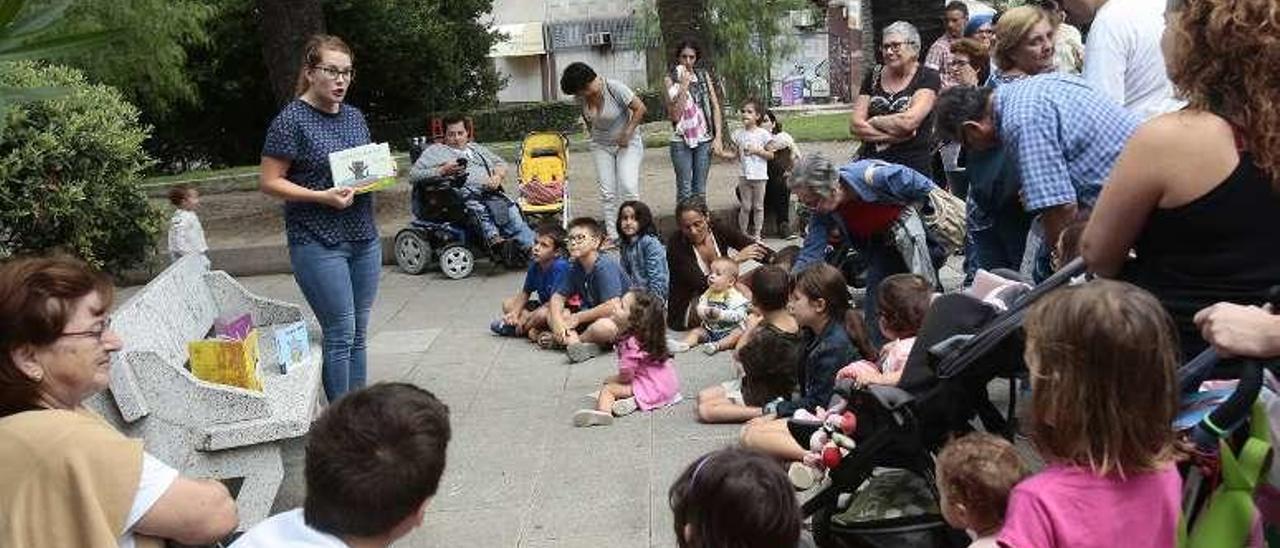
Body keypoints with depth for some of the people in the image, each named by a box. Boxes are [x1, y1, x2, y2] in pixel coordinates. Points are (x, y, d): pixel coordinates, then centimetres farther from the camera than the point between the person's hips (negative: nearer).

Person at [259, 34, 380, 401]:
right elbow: (270, 183, -9)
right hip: (318, 243, -7)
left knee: (358, 333, 11)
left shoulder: (354, 116, 12)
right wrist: (322, 197, -20)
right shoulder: (291, 120, -9)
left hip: (364, 239, 7)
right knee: (340, 334, -5)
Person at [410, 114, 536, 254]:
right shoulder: (435, 151, 21)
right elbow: (413, 175, 11)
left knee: (511, 209, -27)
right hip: (461, 192, -3)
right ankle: (493, 239, -57)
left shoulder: (477, 149, 34)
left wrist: (497, 176, 4)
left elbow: (501, 163, 29)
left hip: (488, 190, 3)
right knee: (479, 209, -38)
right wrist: (442, 171, -3)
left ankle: (530, 246, -41)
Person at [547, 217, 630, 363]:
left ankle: (567, 340, -11)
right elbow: (558, 297, 5)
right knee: (551, 313, -5)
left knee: (603, 327, -39)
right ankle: (574, 342, -27)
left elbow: (613, 307, -30)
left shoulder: (605, 266, -22)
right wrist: (557, 323, -17)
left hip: (619, 320, -7)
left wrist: (577, 318, -19)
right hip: (592, 317, 7)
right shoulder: (575, 267, 2)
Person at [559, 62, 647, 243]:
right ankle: (612, 235, 7)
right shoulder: (581, 98, -7)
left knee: (628, 187, -17)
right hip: (601, 146, 5)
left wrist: (627, 134, -18)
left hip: (627, 143, -5)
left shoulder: (614, 88, -23)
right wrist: (592, 133, 6)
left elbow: (640, 108, -19)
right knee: (607, 192, 0)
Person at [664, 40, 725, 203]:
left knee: (700, 189, 8)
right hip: (681, 140, -3)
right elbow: (674, 115, -11)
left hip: (704, 140, 3)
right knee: (684, 190, -1)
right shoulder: (670, 79, -2)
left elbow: (715, 106, 7)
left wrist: (718, 136, -1)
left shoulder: (704, 76, 7)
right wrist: (683, 86, -14)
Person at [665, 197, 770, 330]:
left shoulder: (720, 230, -8)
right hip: (685, 311, -5)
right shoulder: (676, 243, -20)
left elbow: (759, 250, -10)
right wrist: (736, 259, -28)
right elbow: (701, 284, -27)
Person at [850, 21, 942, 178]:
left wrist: (873, 121, -1)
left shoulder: (928, 77, 0)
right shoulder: (874, 76, 13)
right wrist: (893, 135, -8)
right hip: (870, 164, 4)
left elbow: (909, 121, -15)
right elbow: (854, 125, 4)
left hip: (912, 167, -4)